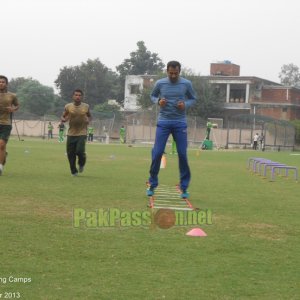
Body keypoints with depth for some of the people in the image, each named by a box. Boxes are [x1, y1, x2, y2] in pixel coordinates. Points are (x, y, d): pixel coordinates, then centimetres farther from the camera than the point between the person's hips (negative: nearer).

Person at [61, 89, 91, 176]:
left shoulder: (86, 106, -1)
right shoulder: (68, 106, -2)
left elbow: (89, 116, 16)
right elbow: (63, 116, 10)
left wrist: (88, 120, -6)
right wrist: (64, 119, -13)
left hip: (82, 133, -2)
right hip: (71, 133, 2)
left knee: (80, 151, -16)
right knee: (70, 153, 2)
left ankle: (81, 164, 18)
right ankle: (74, 171, 20)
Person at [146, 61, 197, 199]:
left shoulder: (186, 84, -3)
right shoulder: (160, 83, -2)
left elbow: (193, 99, 10)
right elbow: (152, 96, 15)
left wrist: (185, 105, -11)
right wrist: (158, 101, -7)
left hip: (180, 123, 0)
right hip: (163, 122, 0)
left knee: (182, 154, -3)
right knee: (157, 153, -5)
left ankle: (184, 187, 9)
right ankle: (152, 185, 9)